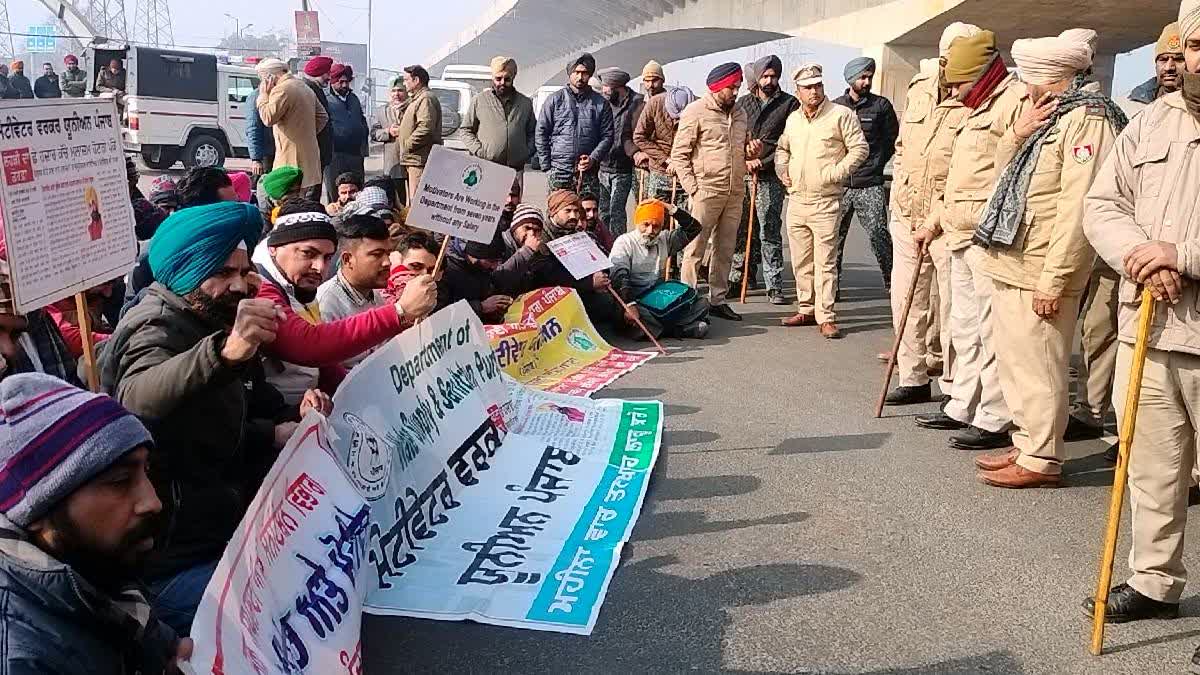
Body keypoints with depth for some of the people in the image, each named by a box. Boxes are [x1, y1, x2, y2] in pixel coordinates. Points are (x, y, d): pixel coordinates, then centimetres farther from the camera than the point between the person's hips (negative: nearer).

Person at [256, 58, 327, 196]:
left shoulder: (281, 89, -12)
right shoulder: (305, 88, 18)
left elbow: (268, 118, -17)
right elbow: (323, 116, 23)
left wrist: (263, 94, -6)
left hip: (292, 157, -9)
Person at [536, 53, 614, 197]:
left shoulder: (600, 103, 10)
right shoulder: (554, 100, 7)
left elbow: (608, 136, 8)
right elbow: (541, 133, 7)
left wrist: (593, 159, -8)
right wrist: (546, 166, 0)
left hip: (588, 172, 1)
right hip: (559, 171, 0)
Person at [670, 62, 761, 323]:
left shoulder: (740, 115, 16)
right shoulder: (696, 112, -4)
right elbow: (679, 154, -6)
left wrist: (752, 151, 3)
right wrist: (692, 188, -13)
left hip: (734, 193, 7)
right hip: (706, 191, -7)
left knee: (725, 249, 11)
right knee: (695, 248, -4)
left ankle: (717, 299, 20)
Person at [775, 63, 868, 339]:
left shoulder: (841, 115, -5)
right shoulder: (793, 118, 13)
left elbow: (860, 148, -6)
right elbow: (782, 149, 28)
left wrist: (836, 173, -14)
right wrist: (782, 170, 10)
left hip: (825, 202, -6)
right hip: (796, 200, 6)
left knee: (825, 262, -6)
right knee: (800, 261, 13)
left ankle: (825, 317, -1)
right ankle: (806, 310, 24)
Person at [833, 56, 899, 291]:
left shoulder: (881, 105, 5)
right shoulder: (835, 106, 9)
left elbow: (892, 139, 12)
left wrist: (876, 163, 6)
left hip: (870, 185, -2)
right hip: (839, 184, 2)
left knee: (878, 234, -7)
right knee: (834, 236, 5)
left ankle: (891, 281, 4)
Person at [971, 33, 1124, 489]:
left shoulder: (1086, 119, -12)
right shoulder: (1049, 117, 18)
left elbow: (1077, 207, -20)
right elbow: (1002, 168, 23)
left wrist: (1053, 280, -22)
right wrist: (1018, 133, 3)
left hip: (1039, 274, -10)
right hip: (1009, 266, 10)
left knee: (1038, 366, -2)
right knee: (1016, 361, 16)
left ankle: (1041, 460, 8)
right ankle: (1026, 446, 27)